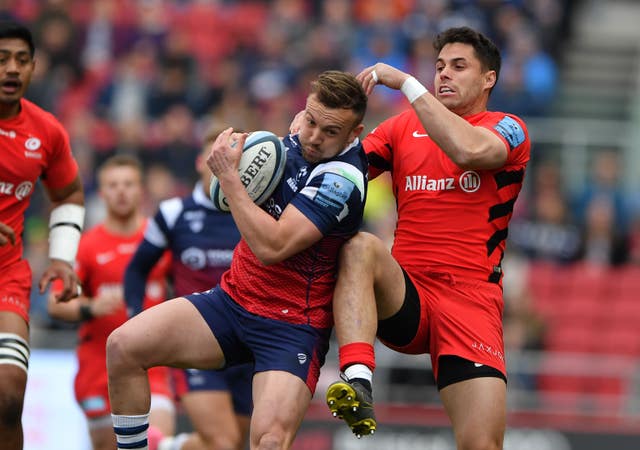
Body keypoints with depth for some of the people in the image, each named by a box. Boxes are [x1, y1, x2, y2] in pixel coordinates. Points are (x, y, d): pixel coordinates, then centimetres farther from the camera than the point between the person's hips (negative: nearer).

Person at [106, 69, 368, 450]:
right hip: (233, 299, 8)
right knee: (123, 346, -8)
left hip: (292, 325, -8)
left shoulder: (342, 177, -21)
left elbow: (272, 246, -27)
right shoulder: (295, 143, 3)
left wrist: (229, 175, -20)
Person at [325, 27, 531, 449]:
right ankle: (358, 386, -43)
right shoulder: (404, 126, 18)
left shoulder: (508, 130, 5)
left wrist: (406, 82, -15)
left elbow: (469, 149, -18)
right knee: (360, 246, -32)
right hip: (403, 295, 3)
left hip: (471, 300, -3)